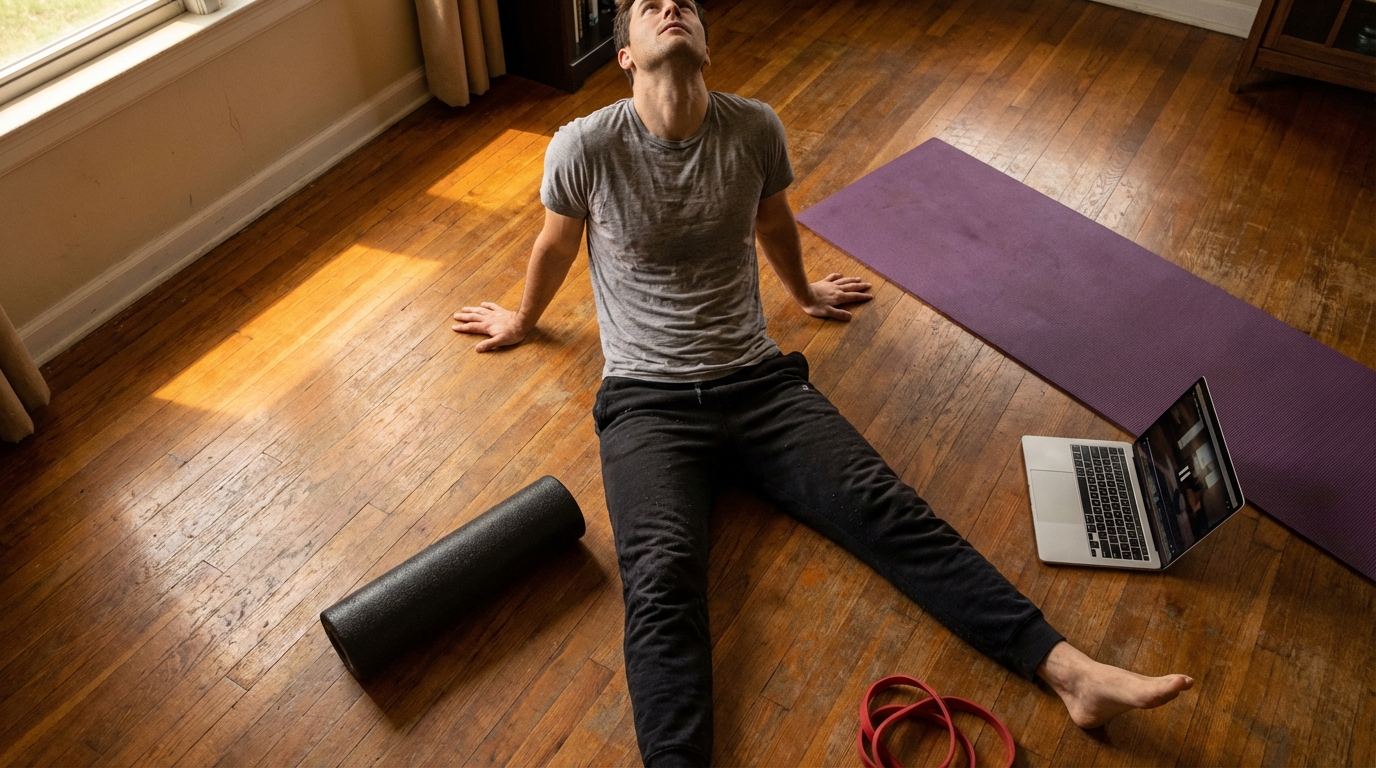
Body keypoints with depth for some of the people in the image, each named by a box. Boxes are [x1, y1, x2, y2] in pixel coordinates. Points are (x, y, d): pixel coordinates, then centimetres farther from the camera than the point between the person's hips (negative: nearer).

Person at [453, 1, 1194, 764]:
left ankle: (1070, 671, -17)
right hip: (647, 400, -2)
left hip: (760, 381, 2)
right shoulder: (584, 147, -6)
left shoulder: (755, 128, 1)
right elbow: (555, 248, 13)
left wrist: (804, 292, 39)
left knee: (888, 510, -14)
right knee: (661, 583, -26)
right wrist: (522, 321, 30)